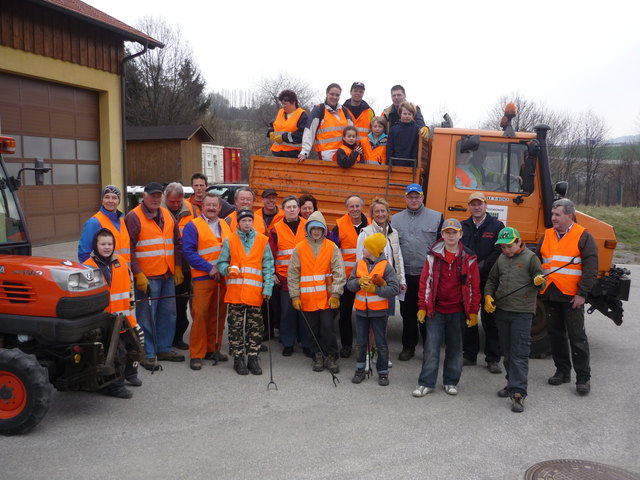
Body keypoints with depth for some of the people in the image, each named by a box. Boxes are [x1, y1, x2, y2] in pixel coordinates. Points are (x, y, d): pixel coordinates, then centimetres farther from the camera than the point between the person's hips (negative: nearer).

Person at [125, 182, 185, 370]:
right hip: (146, 277, -6)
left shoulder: (167, 215, 14)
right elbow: (128, 249, -11)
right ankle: (147, 354, 11)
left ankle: (164, 349, 25)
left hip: (168, 276, 7)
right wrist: (138, 274, -15)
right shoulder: (133, 217, -6)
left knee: (168, 313, 12)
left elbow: (177, 243, 19)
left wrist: (178, 267, 12)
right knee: (146, 316, -1)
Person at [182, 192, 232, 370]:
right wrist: (209, 268, -14)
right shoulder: (193, 226, -2)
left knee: (219, 314, 9)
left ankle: (213, 349, 22)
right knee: (200, 315, -6)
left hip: (223, 278, 5)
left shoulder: (225, 226, 15)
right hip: (203, 278, -5)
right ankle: (196, 354, 3)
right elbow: (188, 251, -10)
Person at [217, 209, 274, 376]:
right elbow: (221, 263, 7)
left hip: (255, 291, 0)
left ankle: (253, 358, 17)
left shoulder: (262, 240, 6)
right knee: (236, 326, 5)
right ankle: (238, 359, 17)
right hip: (235, 290, 0)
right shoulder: (229, 240, 5)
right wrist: (228, 269, -15)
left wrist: (268, 287, -2)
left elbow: (268, 266, 5)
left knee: (255, 326, 5)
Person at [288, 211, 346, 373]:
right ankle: (317, 356, 25)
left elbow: (339, 273, -2)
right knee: (313, 329, 9)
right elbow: (292, 275, 3)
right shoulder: (299, 249, 1)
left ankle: (331, 357, 14)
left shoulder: (332, 247, 0)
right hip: (307, 298, 1)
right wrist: (295, 296, -1)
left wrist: (335, 294, -8)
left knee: (328, 327, -3)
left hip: (327, 297, -1)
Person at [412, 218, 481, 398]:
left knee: (455, 348, 11)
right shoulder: (433, 255, -1)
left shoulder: (469, 258, -1)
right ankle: (426, 383, 9)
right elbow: (425, 282, 1)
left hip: (458, 311, 1)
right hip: (435, 309, 0)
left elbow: (474, 286, 2)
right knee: (431, 347, -1)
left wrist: (474, 312, 0)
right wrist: (422, 307, -1)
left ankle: (451, 382, 25)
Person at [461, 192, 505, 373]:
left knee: (490, 320, 3)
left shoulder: (497, 226, 0)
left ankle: (493, 359, 12)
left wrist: (480, 267, -15)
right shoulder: (462, 226, 11)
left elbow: (499, 252, -8)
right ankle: (469, 355, 22)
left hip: (488, 279, -3)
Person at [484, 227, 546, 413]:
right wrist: (488, 296, 5)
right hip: (501, 311, 6)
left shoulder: (530, 258, -4)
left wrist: (539, 281, -29)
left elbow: (539, 278, -6)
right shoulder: (501, 259, 13)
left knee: (519, 353, -7)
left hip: (522, 312, -6)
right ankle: (512, 383, 30)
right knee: (507, 351, 15)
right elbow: (492, 280, 21)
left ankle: (518, 393, -7)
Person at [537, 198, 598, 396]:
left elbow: (591, 268, -8)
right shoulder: (547, 236, 12)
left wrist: (582, 293, -14)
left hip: (571, 297, -5)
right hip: (549, 295, 5)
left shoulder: (583, 237, -3)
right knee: (555, 334, 12)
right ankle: (563, 371, 25)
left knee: (577, 336, 0)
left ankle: (583, 377, 9)